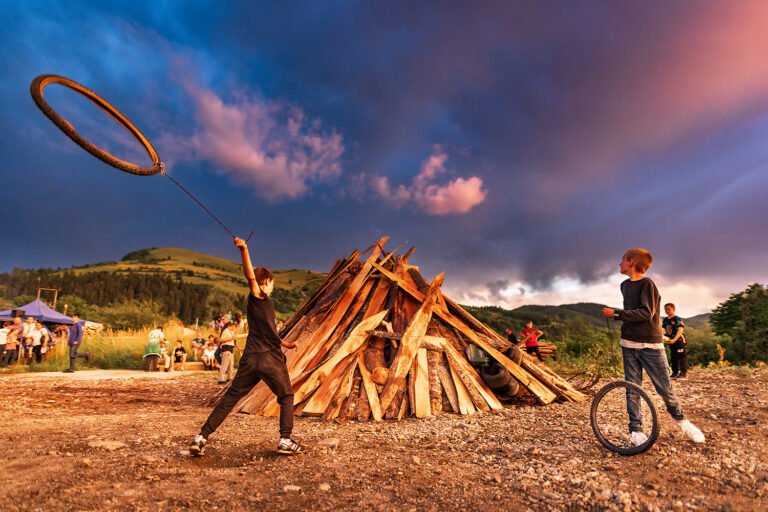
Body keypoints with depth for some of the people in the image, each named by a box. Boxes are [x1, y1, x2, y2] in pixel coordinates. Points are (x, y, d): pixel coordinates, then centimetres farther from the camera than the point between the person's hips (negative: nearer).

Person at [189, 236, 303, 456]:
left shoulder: (259, 302, 21)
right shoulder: (259, 296, -1)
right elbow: (250, 275, -22)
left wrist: (284, 344, 45)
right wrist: (244, 250, -37)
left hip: (250, 359, 7)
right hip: (270, 358, -7)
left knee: (230, 398, 11)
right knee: (286, 397, 11)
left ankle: (201, 437, 6)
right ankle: (285, 441, 5)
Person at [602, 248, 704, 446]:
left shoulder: (647, 284, -11)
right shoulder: (625, 285, 11)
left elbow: (646, 312, -21)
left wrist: (616, 314, -21)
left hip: (650, 344, -6)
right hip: (629, 344, 6)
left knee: (665, 387, 1)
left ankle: (681, 420, 28)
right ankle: (636, 429, 12)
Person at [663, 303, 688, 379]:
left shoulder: (677, 319, -14)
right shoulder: (665, 320, 6)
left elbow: (680, 330, -21)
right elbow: (665, 331, 14)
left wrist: (674, 340, -30)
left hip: (679, 340, -7)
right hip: (671, 341, 7)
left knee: (681, 356, -4)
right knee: (674, 357, 13)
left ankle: (684, 372, 0)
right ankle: (675, 372, 21)